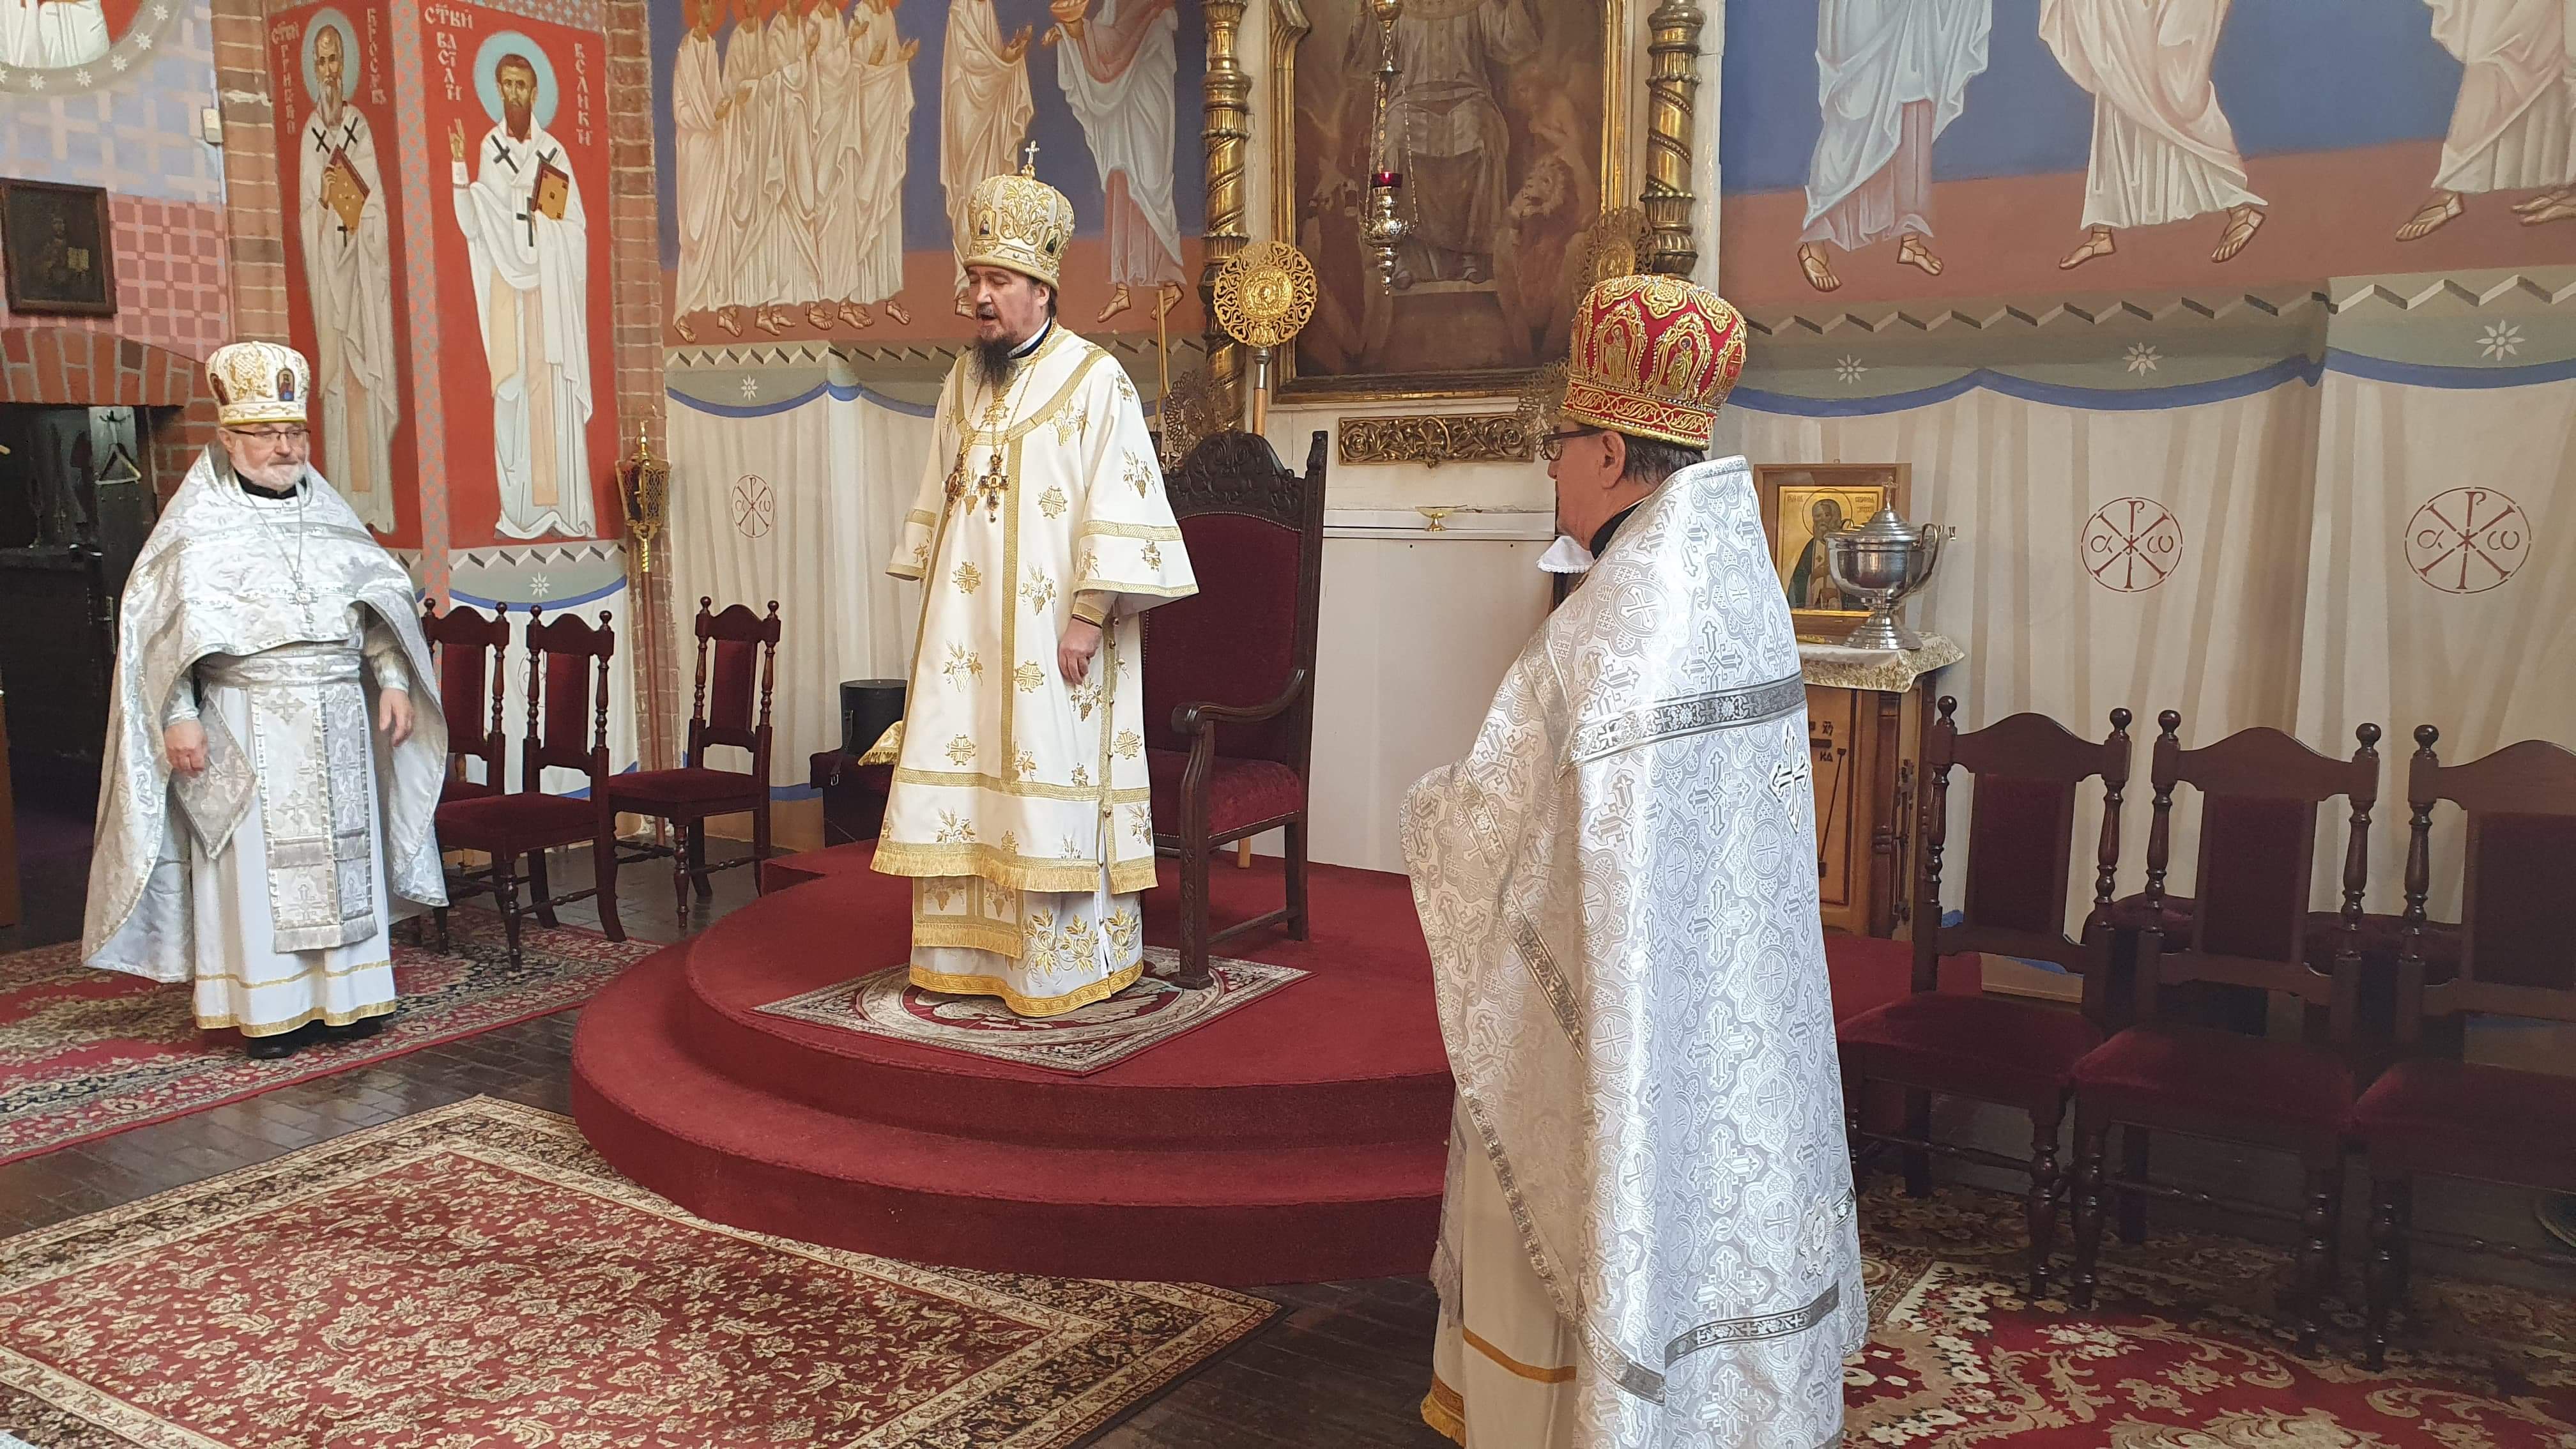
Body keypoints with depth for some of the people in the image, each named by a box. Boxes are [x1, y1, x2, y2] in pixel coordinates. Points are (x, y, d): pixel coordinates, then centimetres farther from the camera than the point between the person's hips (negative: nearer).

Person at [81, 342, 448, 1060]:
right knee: (259, 863, -1)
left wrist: (394, 683, 3)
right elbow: (162, 623, -5)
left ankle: (343, 994, 15)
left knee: (342, 854, 6)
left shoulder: (329, 515, 12)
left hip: (339, 719, 4)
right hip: (248, 724, -4)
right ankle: (269, 1008, 6)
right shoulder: (200, 524, 0)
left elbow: (383, 603, 14)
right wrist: (179, 716, -13)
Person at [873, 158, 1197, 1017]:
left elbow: (1120, 511, -12)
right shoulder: (963, 382, 12)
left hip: (1050, 632, -6)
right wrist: (933, 594, 13)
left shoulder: (1095, 382, -8)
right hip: (965, 628, 6)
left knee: (1048, 790, -3)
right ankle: (969, 951, 19)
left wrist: (1088, 616, -17)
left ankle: (1063, 967, 7)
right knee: (965, 783, 8)